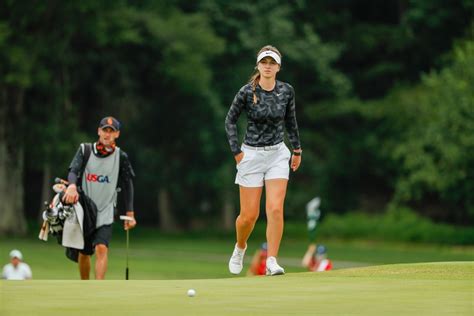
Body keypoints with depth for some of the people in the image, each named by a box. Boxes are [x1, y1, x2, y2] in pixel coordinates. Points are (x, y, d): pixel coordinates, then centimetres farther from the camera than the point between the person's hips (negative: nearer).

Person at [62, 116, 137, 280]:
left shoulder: (121, 156, -1)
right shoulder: (85, 150, 0)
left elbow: (127, 185, 6)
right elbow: (73, 171, -14)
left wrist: (130, 214, 3)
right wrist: (72, 186, -37)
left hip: (105, 213, -2)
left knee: (101, 249, -21)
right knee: (84, 253, 11)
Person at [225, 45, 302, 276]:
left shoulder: (286, 91, -2)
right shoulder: (247, 92, -11)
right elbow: (230, 120, 0)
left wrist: (297, 148, 18)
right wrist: (236, 151, -5)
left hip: (277, 154, 2)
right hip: (252, 155, -2)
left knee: (275, 209, -13)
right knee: (249, 215, 2)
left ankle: (271, 262, -10)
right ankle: (240, 247, 34)